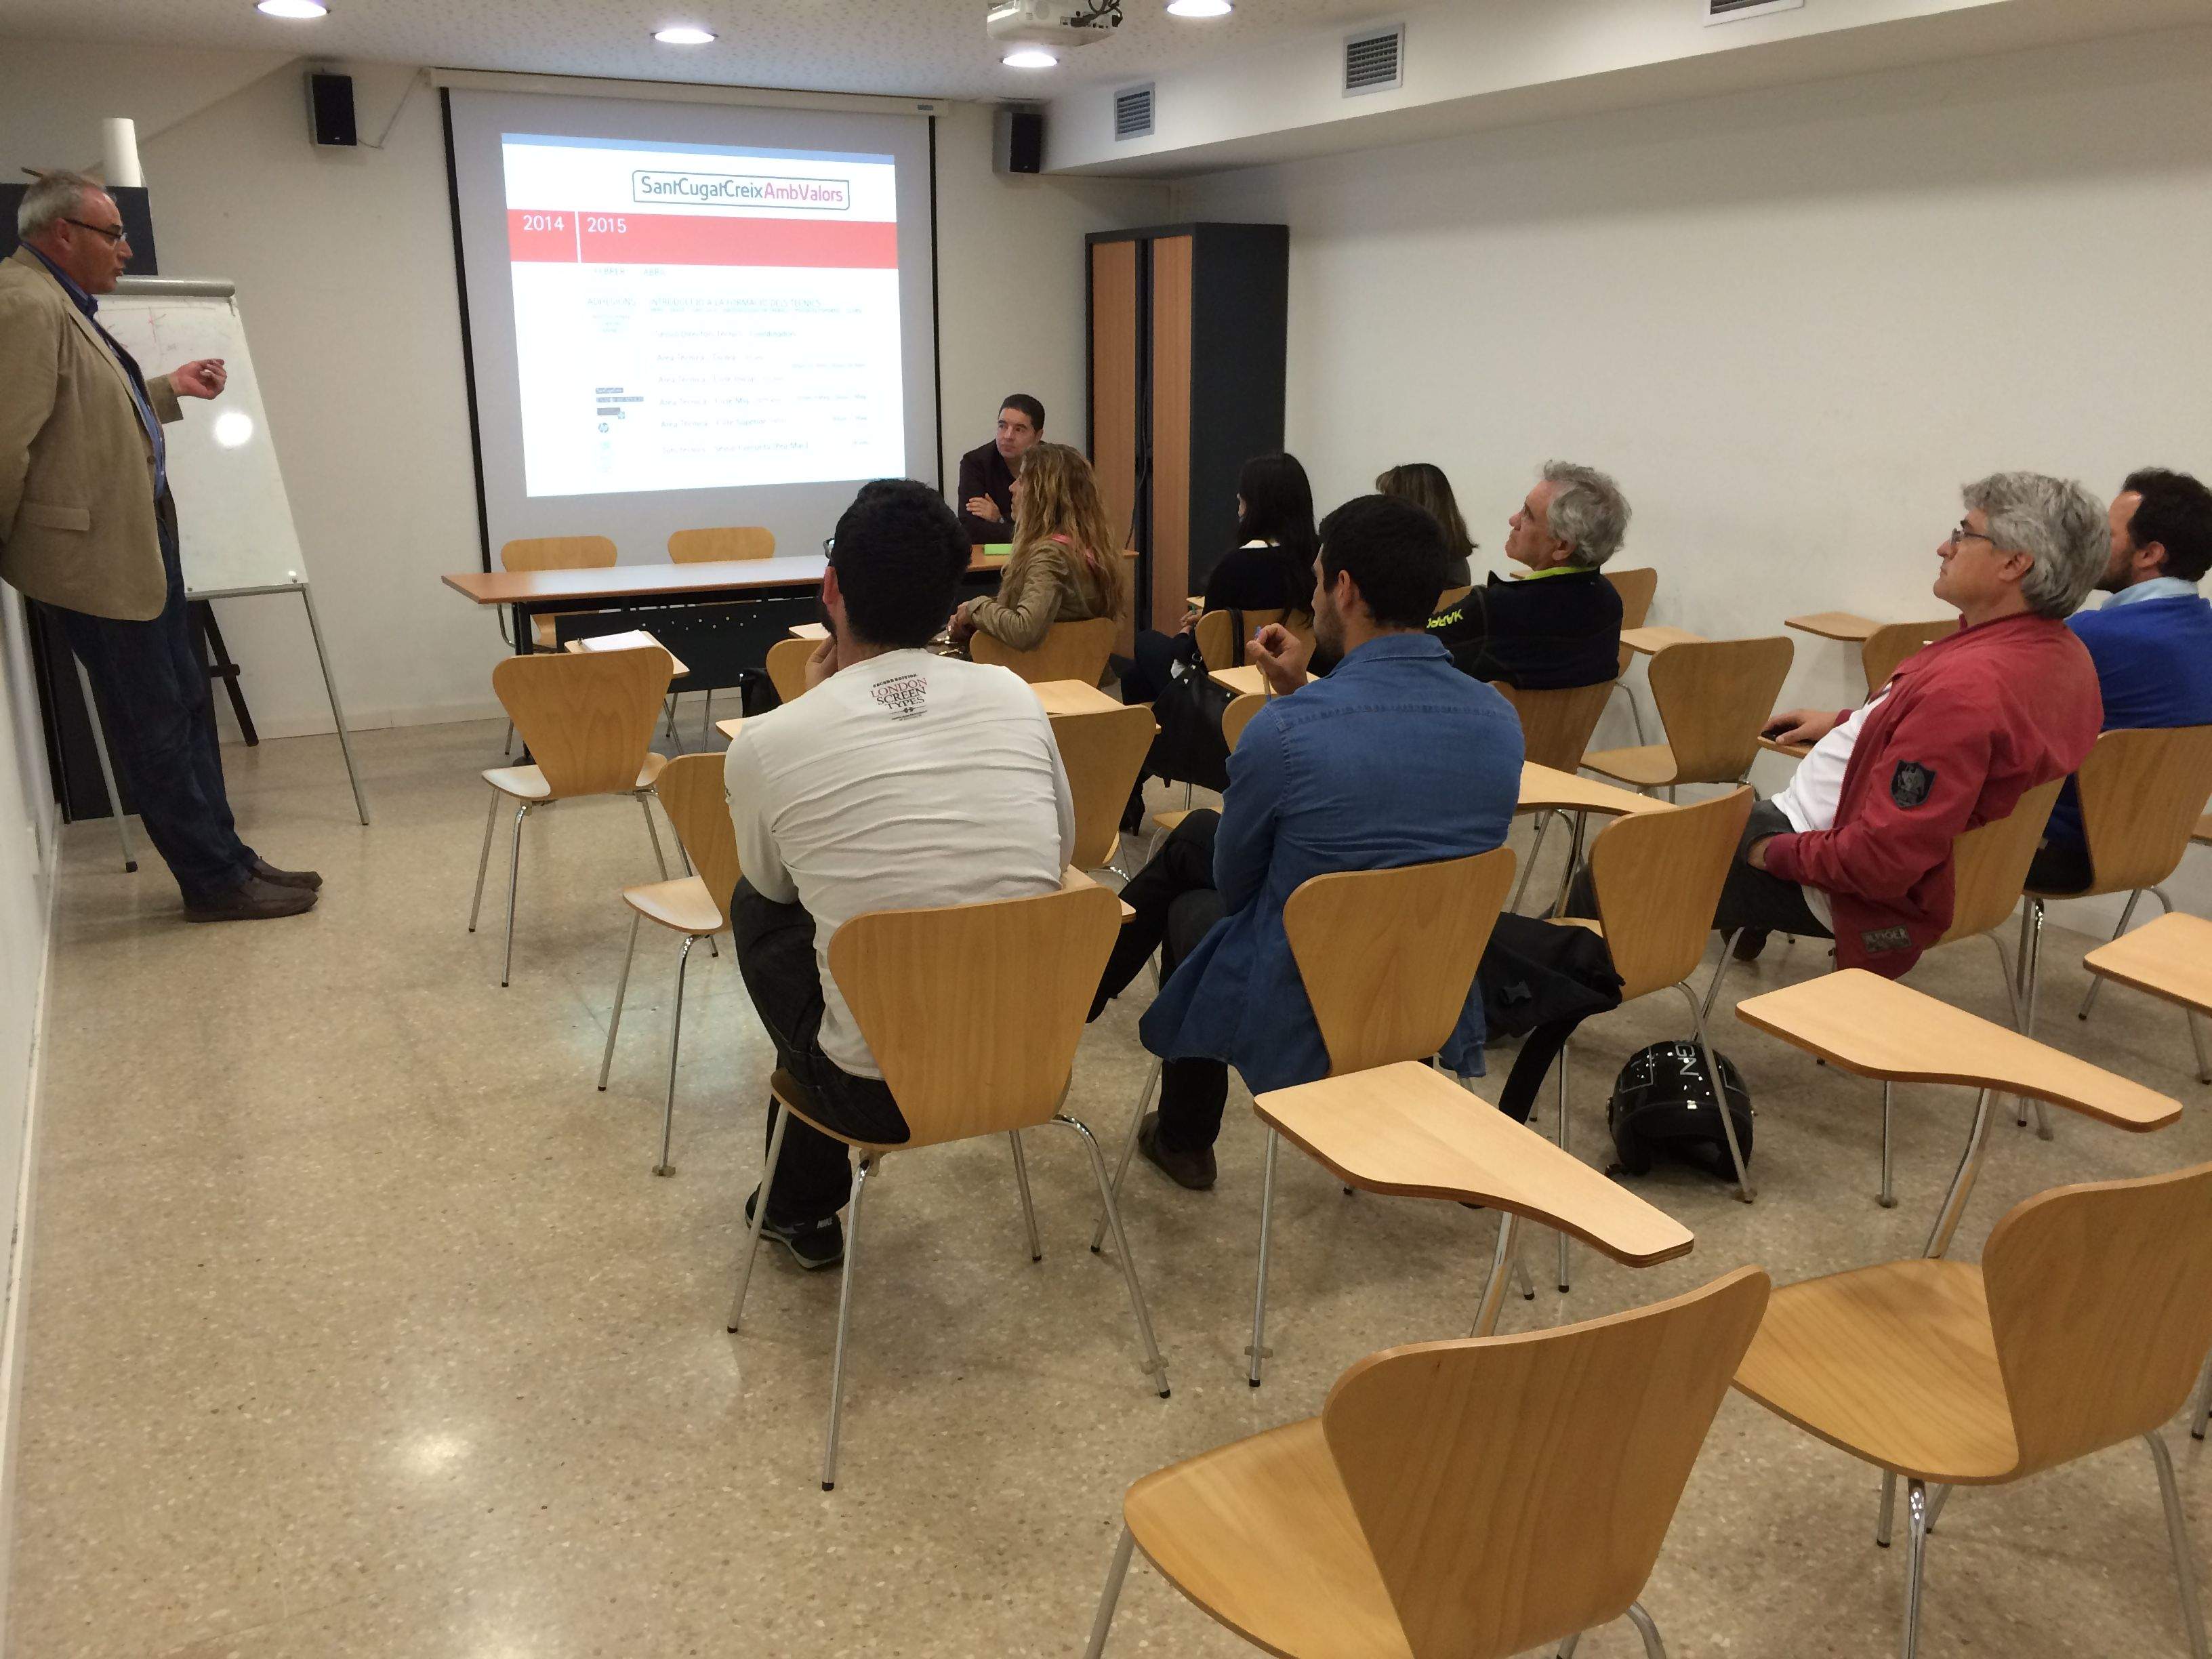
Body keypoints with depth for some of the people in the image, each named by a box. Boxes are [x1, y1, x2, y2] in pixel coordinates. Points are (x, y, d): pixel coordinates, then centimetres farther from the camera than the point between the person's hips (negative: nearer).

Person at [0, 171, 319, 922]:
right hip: (97, 551, -10)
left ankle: (225, 857, 24)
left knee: (187, 709, 14)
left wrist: (170, 388, 20)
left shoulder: (64, 304, 14)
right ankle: (214, 881, 8)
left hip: (140, 539, 10)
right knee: (156, 725, -1)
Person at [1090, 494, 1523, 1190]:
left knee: (1191, 903, 29)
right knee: (1195, 835, 25)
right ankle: (1085, 989, 48)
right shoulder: (1499, 719, -9)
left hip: (1299, 1022, -6)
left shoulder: (1285, 729, -28)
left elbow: (1234, 881, -9)